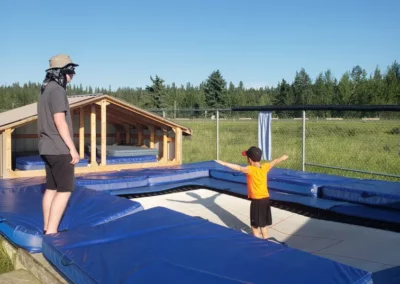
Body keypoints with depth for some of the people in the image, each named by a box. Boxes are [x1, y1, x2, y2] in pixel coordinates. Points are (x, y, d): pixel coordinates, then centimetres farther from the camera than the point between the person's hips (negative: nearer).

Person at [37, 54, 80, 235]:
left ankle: (47, 229, 16)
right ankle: (51, 232, -7)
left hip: (48, 148, 10)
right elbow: (59, 121, -20)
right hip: (59, 148, -10)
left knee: (51, 188, 11)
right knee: (65, 190, -7)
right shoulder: (57, 90, -14)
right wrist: (72, 148, -18)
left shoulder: (46, 90, 16)